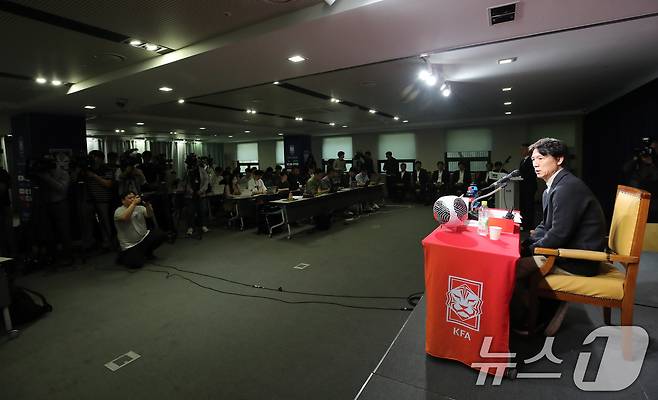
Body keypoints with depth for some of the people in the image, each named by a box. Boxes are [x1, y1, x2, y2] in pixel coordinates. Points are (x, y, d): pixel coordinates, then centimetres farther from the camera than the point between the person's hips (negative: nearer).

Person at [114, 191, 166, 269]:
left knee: (161, 235, -15)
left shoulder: (140, 208, 5)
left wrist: (147, 204, -28)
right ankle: (123, 256, 13)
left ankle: (147, 252, 10)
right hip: (131, 245, -5)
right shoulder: (119, 211, -9)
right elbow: (125, 217, -32)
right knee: (136, 263, -23)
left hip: (144, 237, 5)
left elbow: (150, 215, -11)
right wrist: (134, 203, -33)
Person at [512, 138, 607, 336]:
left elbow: (559, 234, -25)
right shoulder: (552, 188, 10)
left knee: (512, 269, -15)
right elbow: (546, 225, 17)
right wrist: (526, 244, 1)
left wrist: (530, 249, -11)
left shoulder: (568, 187, -21)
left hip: (577, 262, -10)